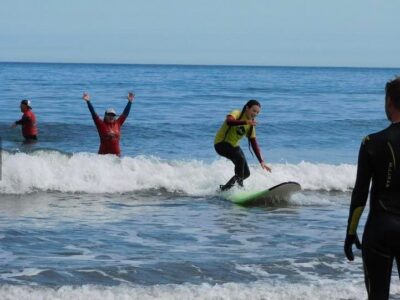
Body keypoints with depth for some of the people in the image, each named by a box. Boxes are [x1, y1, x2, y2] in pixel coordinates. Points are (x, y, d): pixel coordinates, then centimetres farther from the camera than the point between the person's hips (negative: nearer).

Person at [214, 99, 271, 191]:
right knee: (240, 158, -32)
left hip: (234, 146, 8)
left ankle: (225, 189, 17)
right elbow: (229, 122, -40)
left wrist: (261, 161, -7)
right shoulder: (236, 114, -16)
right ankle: (239, 185, -24)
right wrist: (245, 122, -51)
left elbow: (254, 144, 2)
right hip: (221, 143, -8)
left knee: (246, 173, 1)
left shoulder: (251, 125, 2)